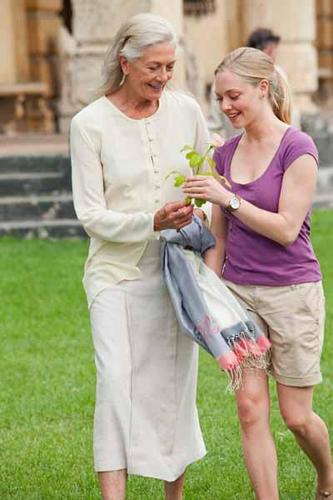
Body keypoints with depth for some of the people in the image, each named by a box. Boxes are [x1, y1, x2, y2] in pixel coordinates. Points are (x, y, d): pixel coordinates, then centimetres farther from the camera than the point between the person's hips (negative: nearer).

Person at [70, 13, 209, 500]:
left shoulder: (186, 110, 2)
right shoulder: (90, 124, -7)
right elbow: (91, 213, -8)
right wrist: (152, 222, -21)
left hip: (176, 270, 3)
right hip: (117, 272, -3)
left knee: (175, 383, 7)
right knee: (116, 379, -15)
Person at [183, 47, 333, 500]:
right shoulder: (226, 153, 7)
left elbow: (286, 229, -16)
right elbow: (219, 237, 12)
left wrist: (228, 197, -20)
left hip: (291, 292, -4)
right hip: (238, 293, 5)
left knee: (297, 415, 5)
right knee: (250, 409, -2)